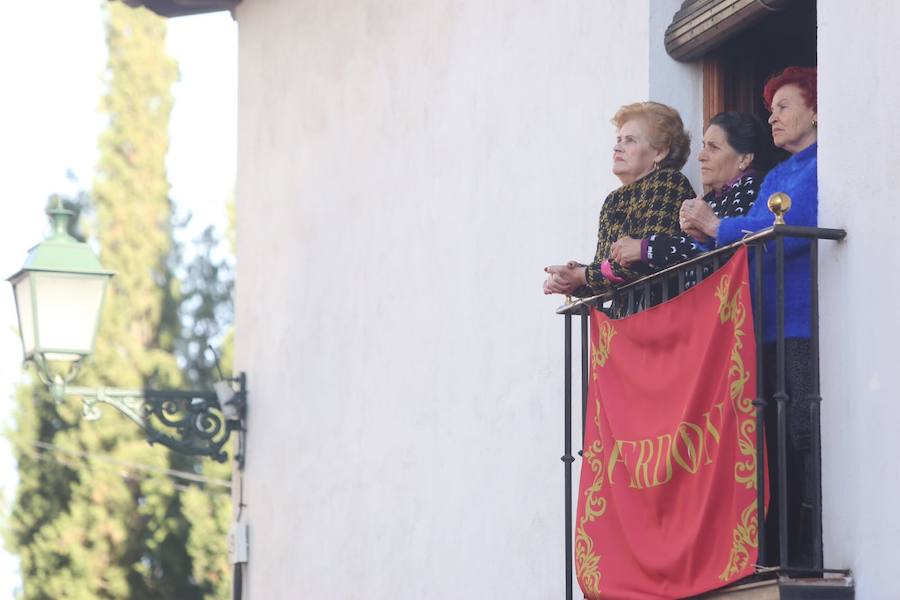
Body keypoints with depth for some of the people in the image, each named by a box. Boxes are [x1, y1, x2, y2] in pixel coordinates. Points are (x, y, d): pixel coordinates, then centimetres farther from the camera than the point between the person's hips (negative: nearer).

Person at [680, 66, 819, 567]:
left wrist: (718, 227, -7)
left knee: (809, 444, -12)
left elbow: (792, 228, -16)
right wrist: (703, 233, 0)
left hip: (807, 328, -8)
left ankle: (814, 557, -12)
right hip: (768, 329, 8)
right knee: (778, 449, 5)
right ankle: (777, 558, 5)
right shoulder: (774, 178, 24)